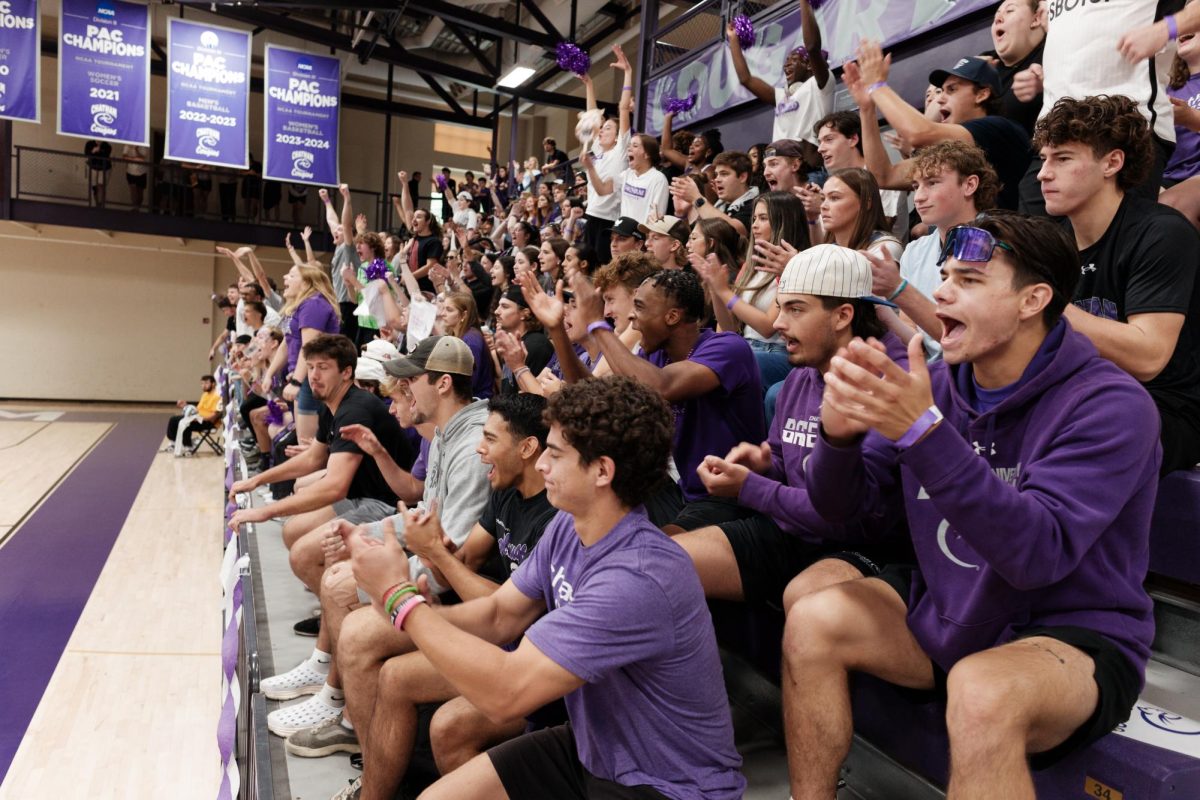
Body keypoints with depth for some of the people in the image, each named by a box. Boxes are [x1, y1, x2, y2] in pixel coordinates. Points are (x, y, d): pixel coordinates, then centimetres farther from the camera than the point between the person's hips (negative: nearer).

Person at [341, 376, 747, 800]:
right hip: (592, 750, 7)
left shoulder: (638, 579, -33)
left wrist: (399, 594, -23)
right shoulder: (567, 528, -6)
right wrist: (413, 610, -15)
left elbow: (503, 692, -31)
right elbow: (501, 615, 4)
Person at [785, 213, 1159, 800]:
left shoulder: (1109, 405, -17)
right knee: (813, 621, -12)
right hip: (945, 613, 6)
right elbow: (841, 506, -3)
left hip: (1073, 637, -5)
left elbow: (1037, 553, -31)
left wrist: (924, 432, -41)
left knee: (981, 691, -36)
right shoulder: (934, 385, -2)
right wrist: (839, 433, -25)